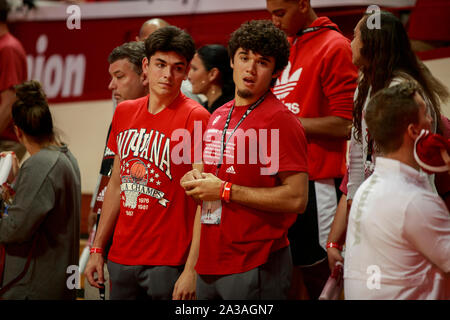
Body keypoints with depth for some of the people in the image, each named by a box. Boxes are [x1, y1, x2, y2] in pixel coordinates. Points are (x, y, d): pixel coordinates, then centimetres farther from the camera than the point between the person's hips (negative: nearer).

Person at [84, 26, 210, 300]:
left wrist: (192, 269, -18)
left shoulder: (195, 118, -10)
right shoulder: (125, 112, 10)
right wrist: (97, 249, 16)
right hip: (121, 257, 6)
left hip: (170, 263, -6)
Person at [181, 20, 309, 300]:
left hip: (257, 266, -7)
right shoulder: (218, 116, 13)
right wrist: (196, 180, 5)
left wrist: (225, 190, -15)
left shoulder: (280, 120, -11)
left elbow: (296, 199, -18)